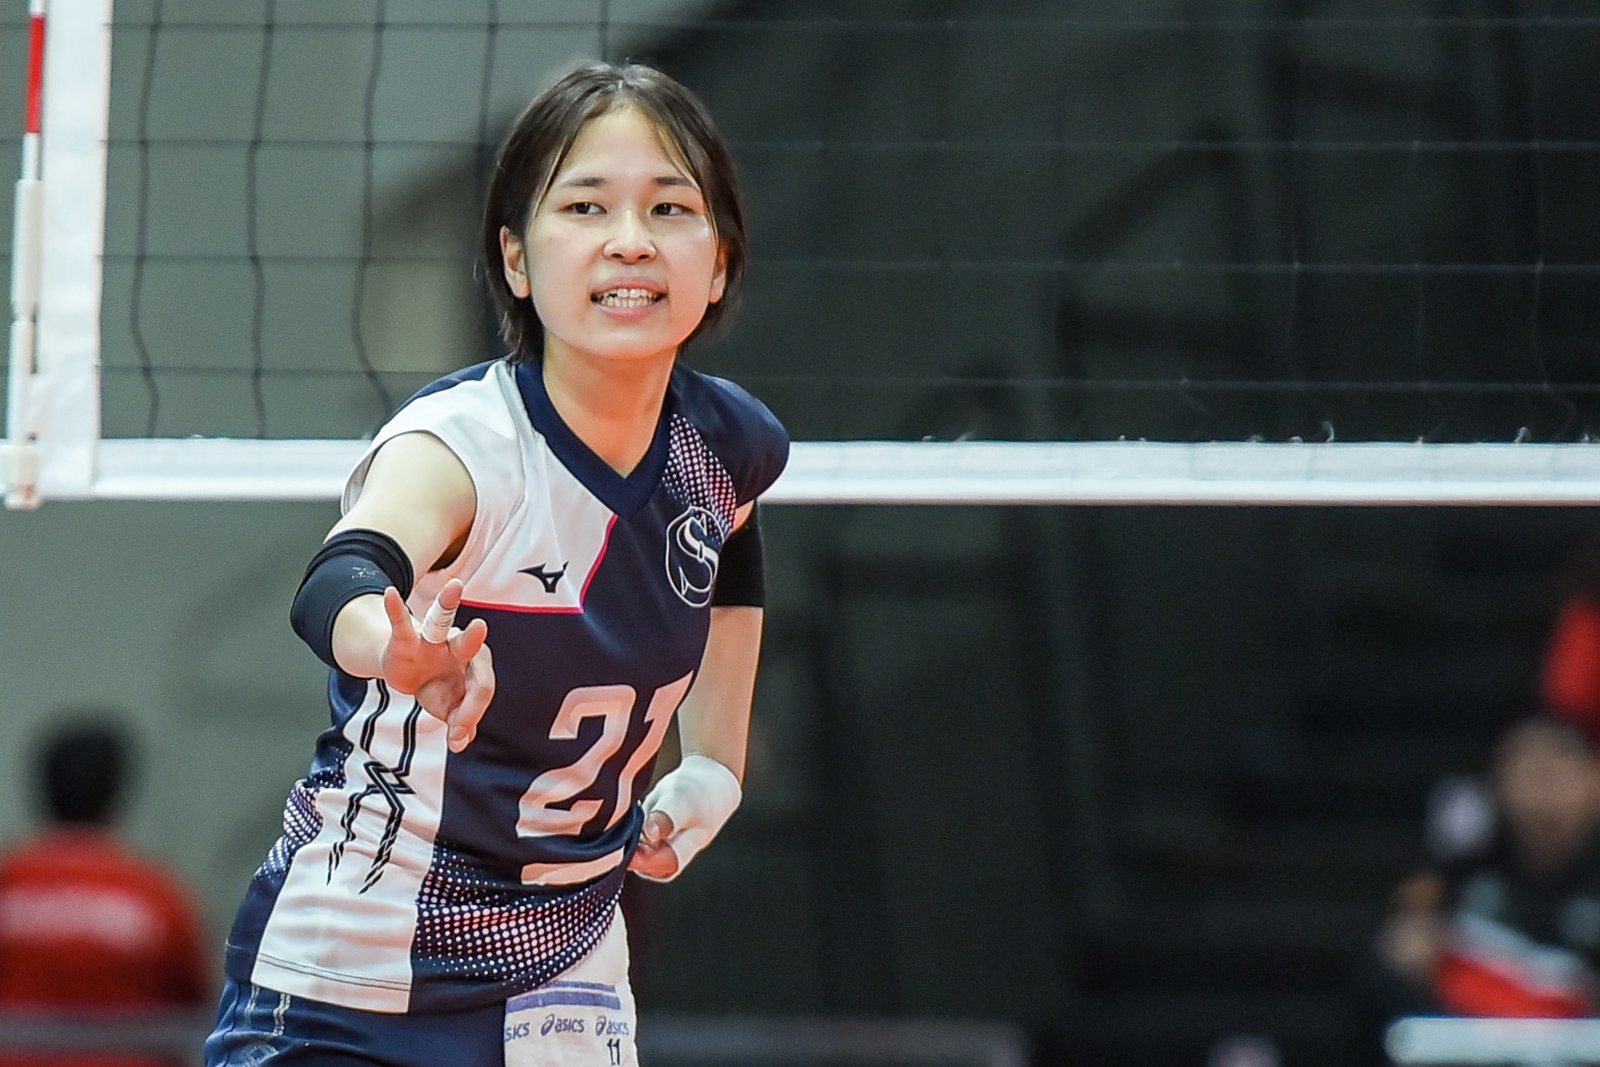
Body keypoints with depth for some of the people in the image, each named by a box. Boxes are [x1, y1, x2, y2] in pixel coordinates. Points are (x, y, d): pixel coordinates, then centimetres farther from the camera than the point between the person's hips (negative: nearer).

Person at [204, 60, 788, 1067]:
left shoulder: (726, 444, -5)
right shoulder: (461, 443, -23)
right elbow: (339, 581, -46)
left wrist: (712, 763, 13)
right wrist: (401, 649, -67)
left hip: (563, 979, 5)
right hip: (345, 983, -5)